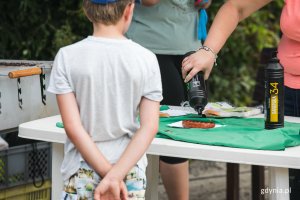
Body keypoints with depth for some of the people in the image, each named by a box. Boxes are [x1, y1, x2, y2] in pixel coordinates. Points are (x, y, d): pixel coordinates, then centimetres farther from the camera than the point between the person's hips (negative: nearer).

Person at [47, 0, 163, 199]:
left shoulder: (67, 57, -7)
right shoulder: (146, 59, -5)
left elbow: (73, 127, -11)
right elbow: (149, 127, -10)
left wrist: (109, 174, -10)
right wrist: (115, 175, -13)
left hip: (83, 173, -1)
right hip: (130, 173, 1)